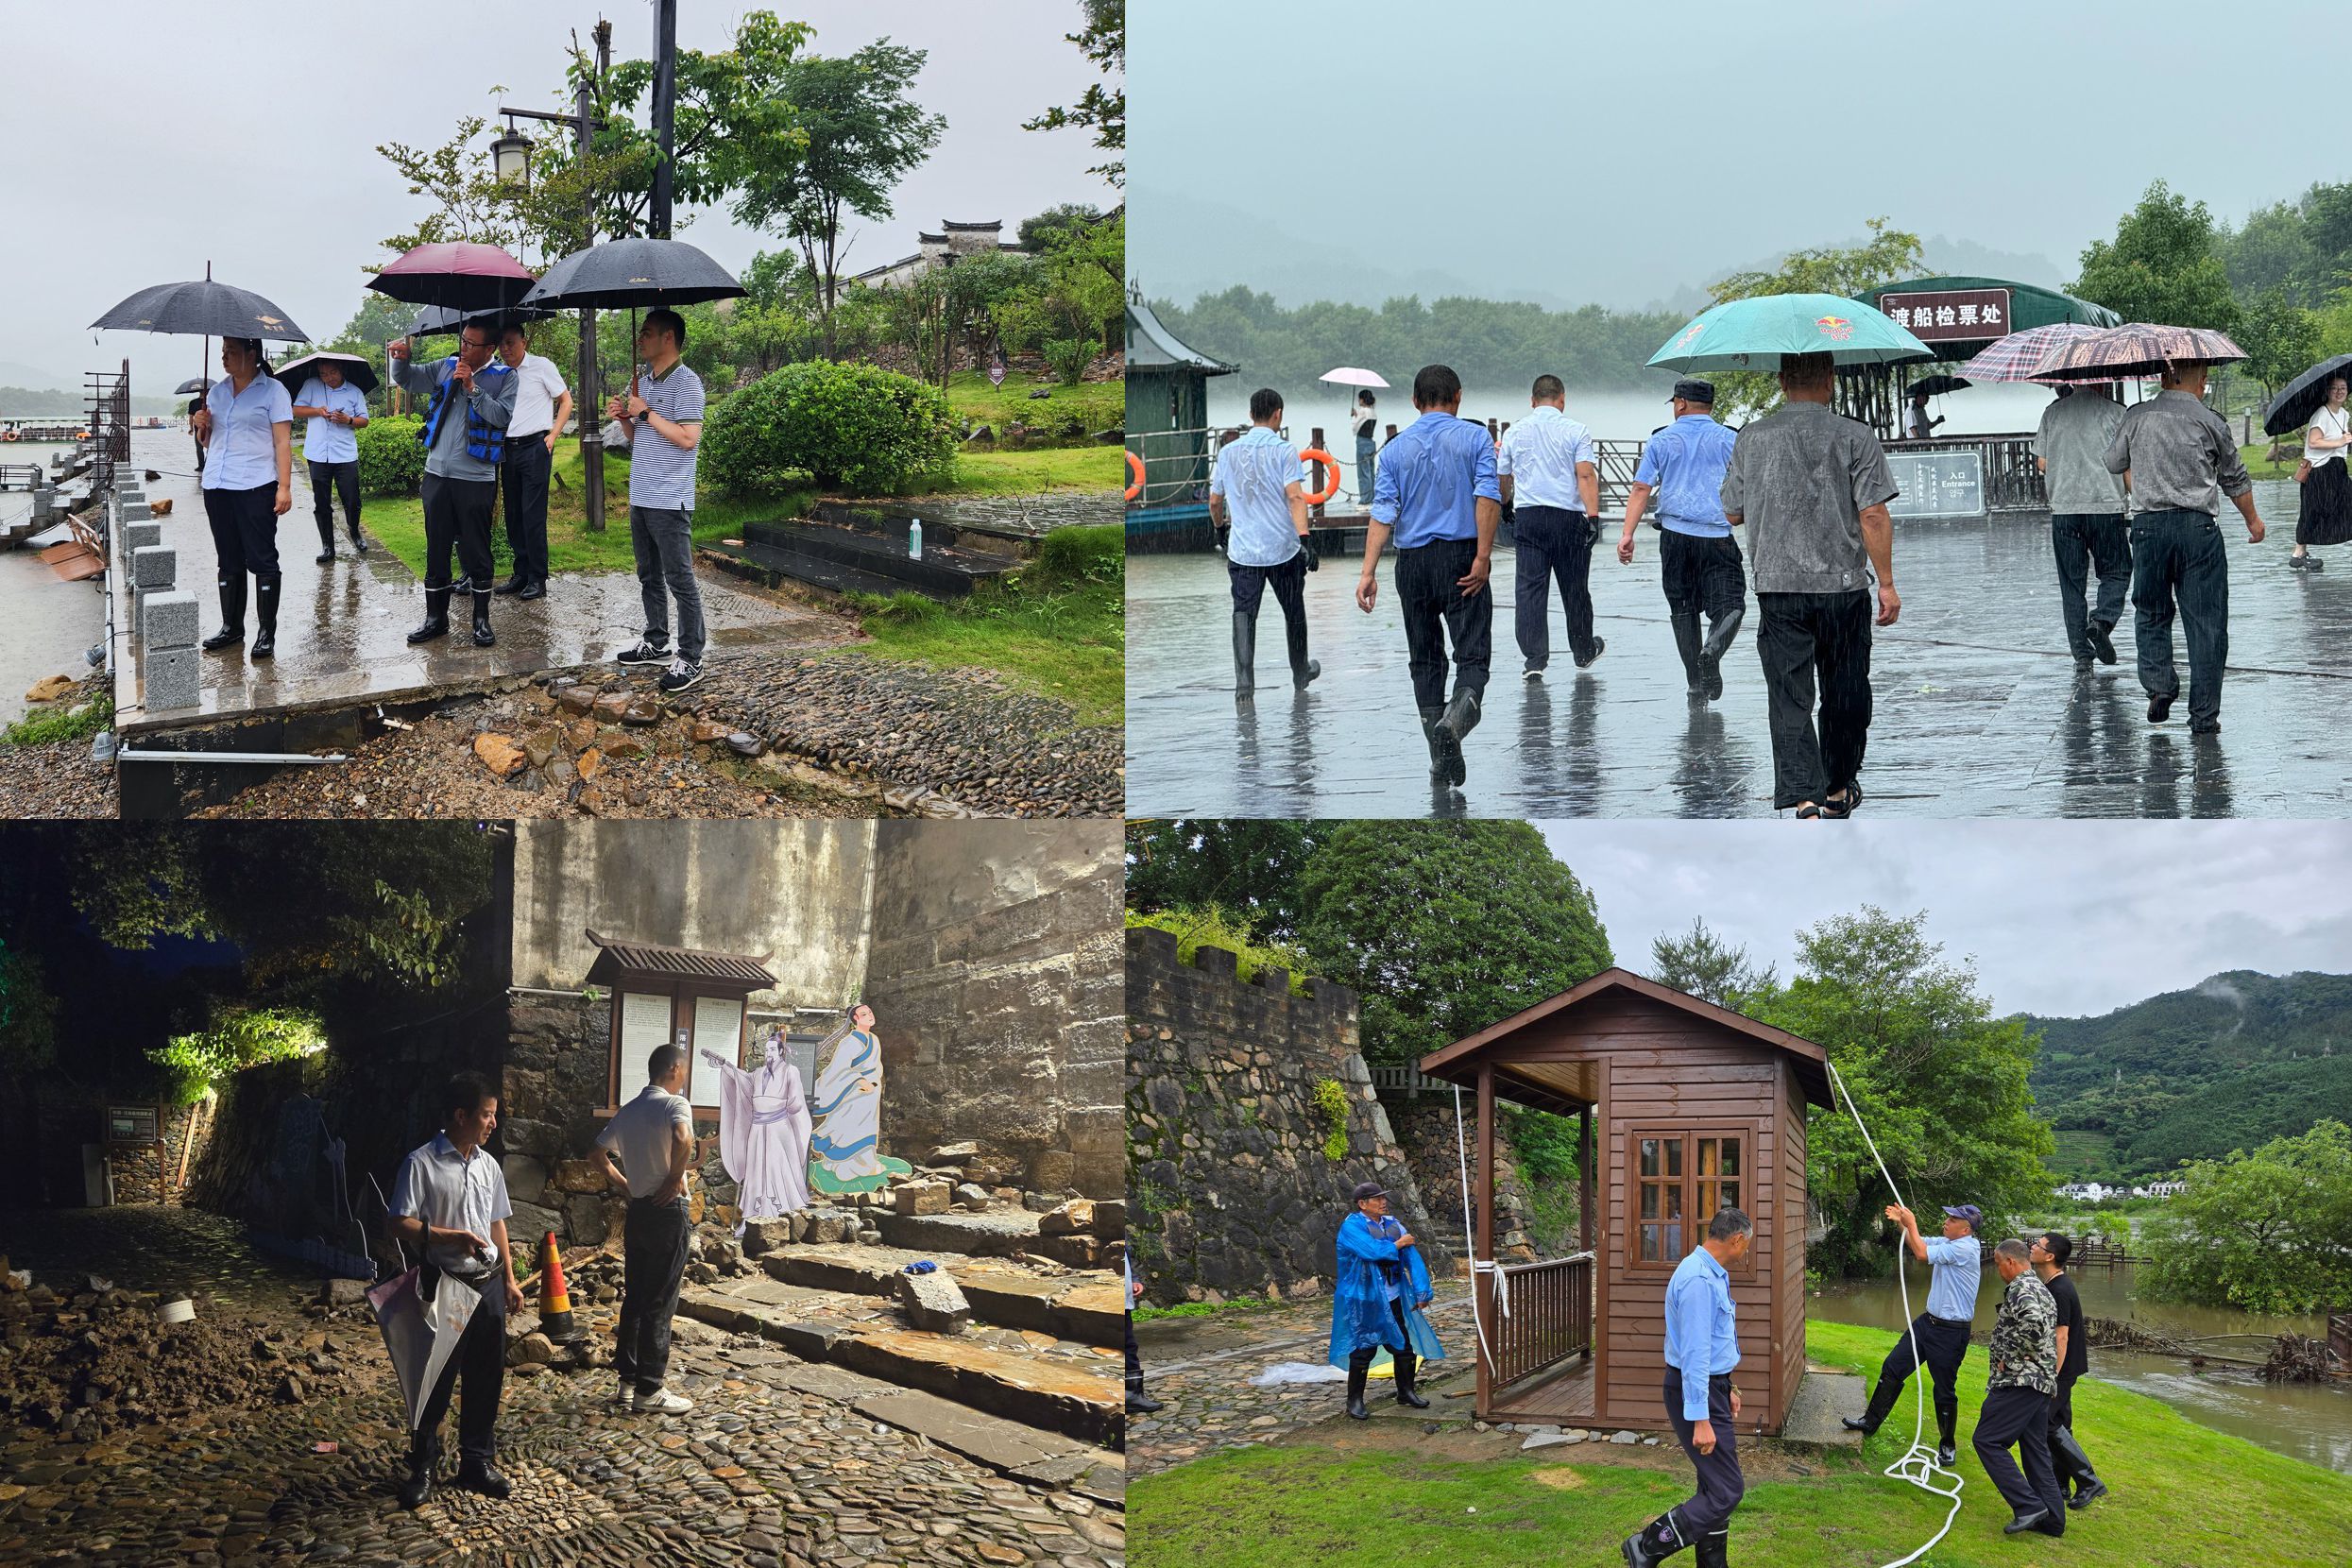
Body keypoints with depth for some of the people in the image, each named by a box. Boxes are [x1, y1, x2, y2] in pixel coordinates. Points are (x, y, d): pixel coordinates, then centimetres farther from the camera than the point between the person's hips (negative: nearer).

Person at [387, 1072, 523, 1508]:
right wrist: (452, 1237, -23)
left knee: (486, 1378, 10)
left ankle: (477, 1463, 23)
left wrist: (509, 1279, 14)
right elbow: (400, 1224, -13)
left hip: (487, 1284, 6)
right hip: (445, 1284, -6)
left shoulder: (488, 1165, 9)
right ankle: (422, 1468, 13)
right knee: (436, 1379, 0)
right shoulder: (422, 1163, -10)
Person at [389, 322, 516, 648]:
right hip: (437, 473, 4)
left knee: (476, 549, 2)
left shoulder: (504, 377, -3)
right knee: (436, 548, 10)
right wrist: (401, 358, -8)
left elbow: (502, 416, -16)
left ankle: (482, 619, 13)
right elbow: (406, 378, 13)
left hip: (476, 478, -4)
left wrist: (473, 388, -19)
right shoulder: (446, 368, 8)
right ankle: (436, 618, 18)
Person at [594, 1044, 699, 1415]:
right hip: (668, 1210, -7)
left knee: (634, 1298, 12)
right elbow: (683, 1139, -32)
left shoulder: (627, 1111, 12)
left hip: (637, 1211, 7)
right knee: (660, 1302, -3)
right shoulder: (675, 1104, -12)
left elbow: (599, 1154, 19)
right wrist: (676, 1178, -17)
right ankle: (649, 1389, -1)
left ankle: (627, 1381, 16)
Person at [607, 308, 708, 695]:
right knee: (649, 576, 17)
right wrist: (623, 417, 1)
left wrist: (646, 412, -16)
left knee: (680, 580, -5)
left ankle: (690, 659, -3)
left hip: (670, 501, -9)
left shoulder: (685, 383, -12)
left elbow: (689, 438, -21)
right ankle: (655, 643, 28)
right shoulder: (641, 381, 14)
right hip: (641, 497, 9)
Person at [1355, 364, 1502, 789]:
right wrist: (1483, 557, -12)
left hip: (1413, 562, 3)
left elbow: (1383, 513, -2)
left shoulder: (1395, 448, 7)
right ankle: (1458, 714, -32)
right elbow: (1488, 497, -12)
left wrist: (1368, 571, -5)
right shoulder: (1474, 437, 1)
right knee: (1472, 652, -2)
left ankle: (1440, 758, 9)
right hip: (1461, 556, -2)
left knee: (1425, 659, 11)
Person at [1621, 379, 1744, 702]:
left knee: (1683, 608, 12)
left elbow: (1641, 488, 1)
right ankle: (1712, 649, -32)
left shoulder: (1660, 441, 8)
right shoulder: (1727, 439, 6)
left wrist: (1627, 534, -2)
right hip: (1717, 536, -2)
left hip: (1675, 535, 2)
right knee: (1729, 605, -1)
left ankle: (1695, 683, 10)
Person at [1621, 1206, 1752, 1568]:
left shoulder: (1713, 1274, 11)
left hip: (1711, 1387, 11)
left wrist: (1726, 1388, 29)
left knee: (1716, 1486, 15)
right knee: (1726, 1491, -9)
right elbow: (1694, 1353, -26)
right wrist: (1700, 1419, -27)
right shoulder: (1700, 1280, -23)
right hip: (1697, 1391, -11)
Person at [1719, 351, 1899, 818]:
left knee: (1790, 697, -1)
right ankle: (1839, 789, 27)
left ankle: (1804, 797, -14)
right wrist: (1887, 583, -3)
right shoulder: (1856, 438, -4)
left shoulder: (1752, 438, 2)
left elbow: (1733, 513, 9)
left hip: (1778, 587, 1)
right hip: (1844, 586, 0)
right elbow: (1873, 516, -9)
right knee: (1845, 694, 15)